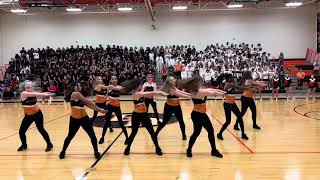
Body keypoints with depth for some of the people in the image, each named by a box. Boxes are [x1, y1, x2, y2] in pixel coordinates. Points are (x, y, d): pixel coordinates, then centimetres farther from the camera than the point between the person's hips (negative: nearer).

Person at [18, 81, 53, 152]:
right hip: (28, 115, 1)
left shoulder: (34, 93, -6)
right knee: (21, 131, 3)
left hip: (37, 114, -1)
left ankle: (49, 144, 9)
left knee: (41, 129, -6)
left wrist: (46, 94, -41)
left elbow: (39, 95, -22)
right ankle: (24, 145, 29)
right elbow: (34, 94, -31)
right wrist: (44, 94, -42)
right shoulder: (23, 93, -18)